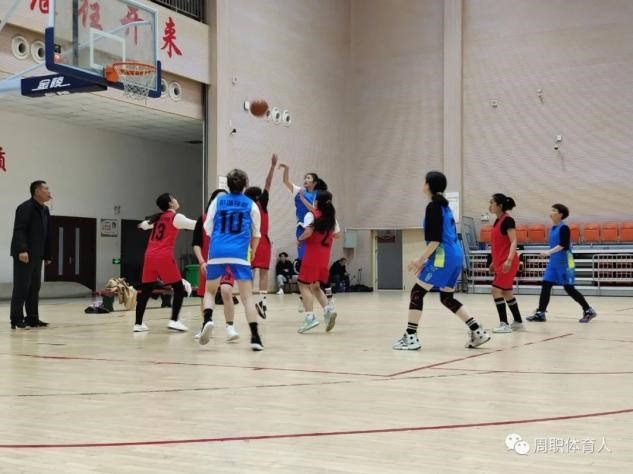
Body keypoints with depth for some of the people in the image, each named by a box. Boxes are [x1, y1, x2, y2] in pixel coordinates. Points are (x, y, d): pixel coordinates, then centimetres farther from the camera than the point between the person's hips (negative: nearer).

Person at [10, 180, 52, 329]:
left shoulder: (45, 210, 15)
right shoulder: (25, 208, -11)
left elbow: (46, 235, 17)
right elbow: (19, 231, -19)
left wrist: (47, 255, 15)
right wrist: (22, 250, -28)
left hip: (37, 256, 8)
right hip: (24, 255, -8)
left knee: (34, 287, 9)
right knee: (21, 288, -6)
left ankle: (32, 318, 15)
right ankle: (16, 320, -1)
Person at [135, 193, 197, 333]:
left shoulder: (158, 218, 18)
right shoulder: (176, 217, -2)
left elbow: (145, 225, 39)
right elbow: (195, 225, -10)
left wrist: (142, 225, 62)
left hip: (150, 256, 7)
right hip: (164, 257, -7)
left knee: (145, 291, 10)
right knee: (179, 289, 4)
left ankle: (138, 324, 11)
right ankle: (173, 321, -5)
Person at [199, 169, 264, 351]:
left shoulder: (217, 201, 12)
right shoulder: (251, 205, 10)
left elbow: (208, 229, 12)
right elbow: (256, 235, 13)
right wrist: (252, 253, 30)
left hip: (217, 253, 1)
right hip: (239, 254, -1)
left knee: (210, 290, 18)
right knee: (247, 295, 1)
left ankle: (208, 319, -8)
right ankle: (255, 336, -7)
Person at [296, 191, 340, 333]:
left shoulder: (311, 215, -8)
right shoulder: (332, 217, 12)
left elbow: (308, 232, -21)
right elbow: (337, 235, 19)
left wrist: (300, 238, -4)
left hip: (312, 254, -7)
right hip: (324, 257, 7)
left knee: (304, 285, -2)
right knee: (315, 286, 18)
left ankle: (310, 317, -15)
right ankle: (328, 309, -2)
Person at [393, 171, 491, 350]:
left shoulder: (433, 206, -11)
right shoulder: (444, 205, 17)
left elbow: (435, 239, -18)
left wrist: (421, 260, -13)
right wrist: (426, 260, 22)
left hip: (443, 257, -9)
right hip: (455, 255, 9)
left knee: (417, 293, -4)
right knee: (447, 298, 15)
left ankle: (411, 338, -4)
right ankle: (478, 332, 12)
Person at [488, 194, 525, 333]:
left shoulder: (507, 220, -13)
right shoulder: (498, 221, 13)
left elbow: (513, 242, -20)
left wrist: (509, 260, -31)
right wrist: (494, 262, 24)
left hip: (507, 263, -9)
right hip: (500, 262, 9)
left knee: (496, 290, -12)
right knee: (506, 292, 13)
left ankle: (504, 324, -8)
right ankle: (518, 322, 23)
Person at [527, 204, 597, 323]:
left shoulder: (563, 228, -13)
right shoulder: (552, 228, 11)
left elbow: (563, 244, -23)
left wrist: (549, 252, -27)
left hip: (564, 263, -8)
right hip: (553, 262, 8)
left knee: (569, 288, -2)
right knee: (545, 285, 1)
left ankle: (588, 311, 11)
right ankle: (540, 313, 4)